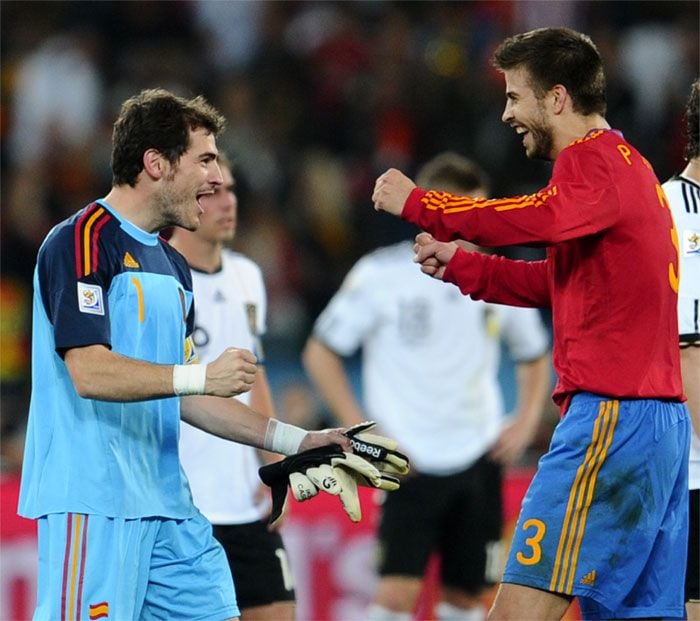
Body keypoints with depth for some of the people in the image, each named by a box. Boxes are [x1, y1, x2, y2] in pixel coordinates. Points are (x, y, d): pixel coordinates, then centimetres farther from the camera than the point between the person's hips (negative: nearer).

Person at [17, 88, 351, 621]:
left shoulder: (172, 266, 21)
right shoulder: (83, 241, -8)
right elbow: (88, 372, -18)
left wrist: (296, 441, 18)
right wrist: (202, 375, -24)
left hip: (167, 506, 9)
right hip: (95, 504, -9)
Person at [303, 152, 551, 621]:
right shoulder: (382, 276, -7)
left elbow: (535, 355, 21)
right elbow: (320, 353, -1)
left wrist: (526, 420, 5)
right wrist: (361, 431, -8)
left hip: (478, 460, 4)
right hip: (410, 462, -4)